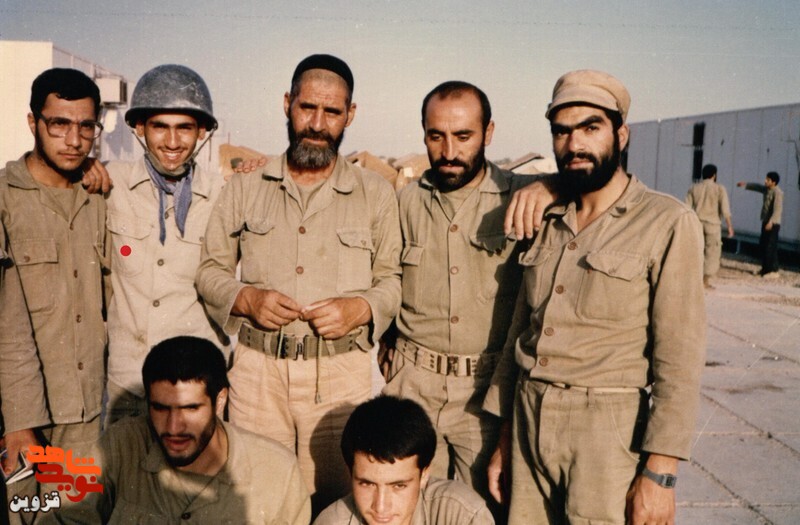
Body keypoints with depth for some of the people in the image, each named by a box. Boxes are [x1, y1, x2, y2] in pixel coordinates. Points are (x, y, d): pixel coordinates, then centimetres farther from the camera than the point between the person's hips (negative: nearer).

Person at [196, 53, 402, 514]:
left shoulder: (376, 194, 5)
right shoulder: (245, 189, 8)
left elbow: (393, 279, 7)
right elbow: (211, 269, 11)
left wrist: (360, 308, -13)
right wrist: (247, 299, -8)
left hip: (341, 372, -1)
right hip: (258, 369, 1)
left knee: (333, 501, 6)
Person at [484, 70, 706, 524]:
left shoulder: (669, 224, -8)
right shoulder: (547, 223, 9)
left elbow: (679, 358, -11)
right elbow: (521, 333, 12)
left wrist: (659, 472, -14)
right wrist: (505, 438, 12)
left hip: (608, 432, -4)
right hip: (529, 423, 5)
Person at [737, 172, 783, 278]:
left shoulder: (777, 192, -16)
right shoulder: (766, 189, 9)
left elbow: (778, 209, -23)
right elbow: (756, 186, 28)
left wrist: (771, 222, -28)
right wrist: (745, 184, 18)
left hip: (773, 224, -9)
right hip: (766, 222, 9)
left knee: (770, 247, -8)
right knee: (762, 246, 13)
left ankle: (773, 271, -3)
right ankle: (765, 268, 22)